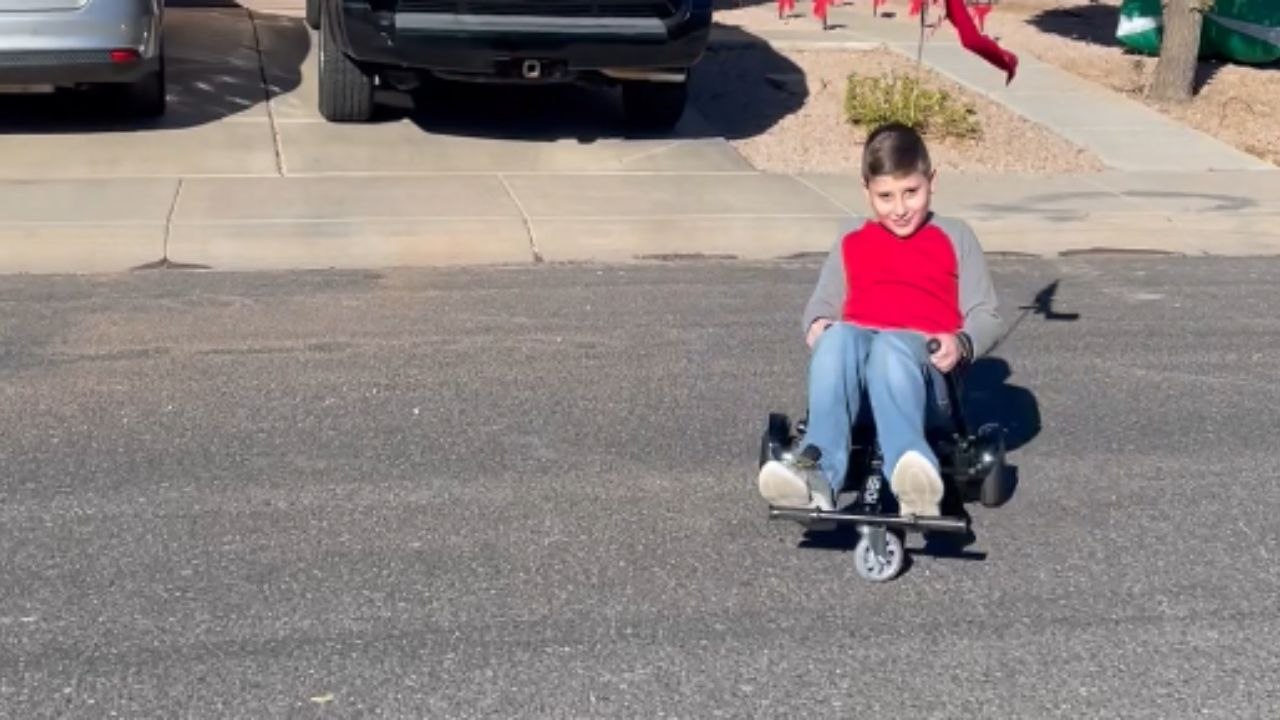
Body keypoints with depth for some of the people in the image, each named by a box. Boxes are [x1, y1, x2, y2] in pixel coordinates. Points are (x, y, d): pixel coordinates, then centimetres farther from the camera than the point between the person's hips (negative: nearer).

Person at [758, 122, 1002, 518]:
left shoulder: (955, 237, 17)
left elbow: (985, 315, 11)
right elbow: (823, 303, 24)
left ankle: (913, 481, -61)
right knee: (836, 337, -35)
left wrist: (962, 343, -13)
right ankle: (819, 474, -52)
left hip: (923, 370, -2)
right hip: (853, 375, 2)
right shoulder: (852, 241, 25)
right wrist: (817, 324, -2)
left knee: (891, 345, -39)